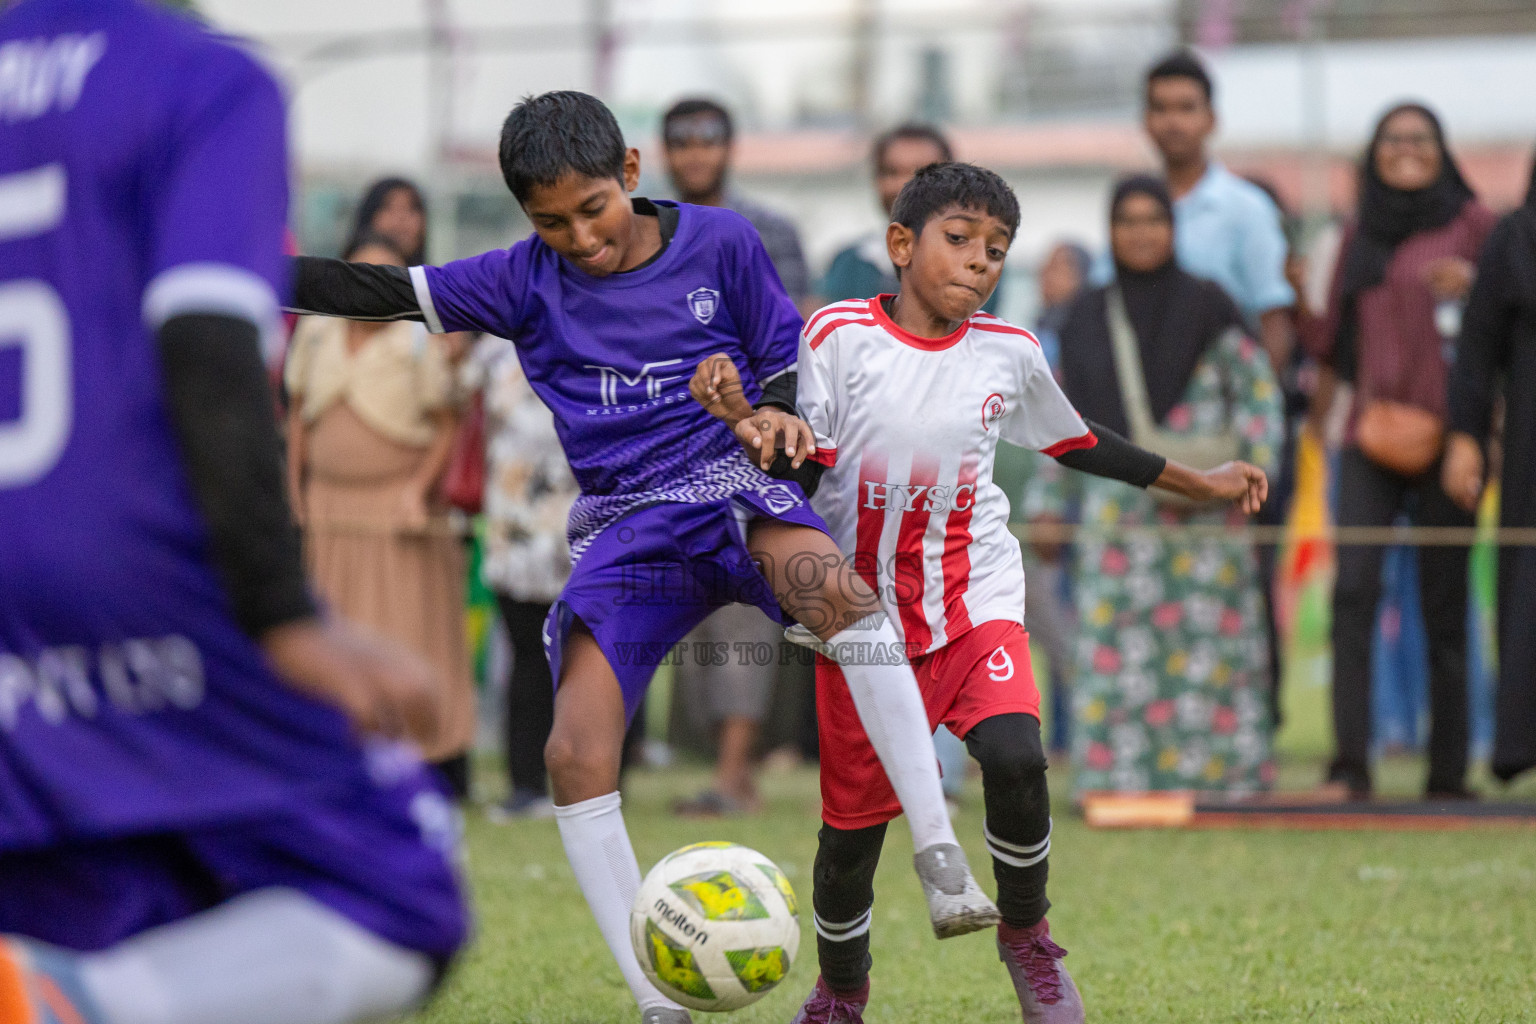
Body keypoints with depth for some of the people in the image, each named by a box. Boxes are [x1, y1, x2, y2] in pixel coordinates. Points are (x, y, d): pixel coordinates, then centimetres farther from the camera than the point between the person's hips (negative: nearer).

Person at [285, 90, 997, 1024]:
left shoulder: (720, 243, 2)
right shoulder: (525, 281, 5)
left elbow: (789, 363, 10)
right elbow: (383, 292, 5)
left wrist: (779, 416, -13)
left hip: (735, 487, -3)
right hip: (625, 527, 3)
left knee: (834, 590, -38)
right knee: (575, 757, -15)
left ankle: (941, 858, -37)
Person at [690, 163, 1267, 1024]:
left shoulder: (1011, 354, 3)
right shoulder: (840, 336, -6)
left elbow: (1077, 442, 20)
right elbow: (803, 476, -7)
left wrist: (1197, 483, 25)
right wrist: (744, 416, -26)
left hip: (976, 602, 1)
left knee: (1015, 757, -25)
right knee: (853, 820, 2)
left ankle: (1026, 934, 0)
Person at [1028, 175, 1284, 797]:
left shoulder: (1206, 308, 4)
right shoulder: (1088, 319, 14)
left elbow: (1259, 392, 3)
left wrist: (1249, 471, -9)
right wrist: (1046, 505, 13)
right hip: (1117, 507, 2)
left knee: (1206, 639, -5)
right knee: (1114, 648, -6)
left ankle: (1216, 770, 0)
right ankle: (1119, 773, -4)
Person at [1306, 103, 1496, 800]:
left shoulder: (1471, 224, 5)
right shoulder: (1359, 237, 17)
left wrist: (1472, 284, -15)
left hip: (1443, 439, -3)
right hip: (1370, 438, 3)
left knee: (1444, 605, 0)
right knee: (1353, 588, -13)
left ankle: (1448, 771, 6)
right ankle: (1350, 763, -16)